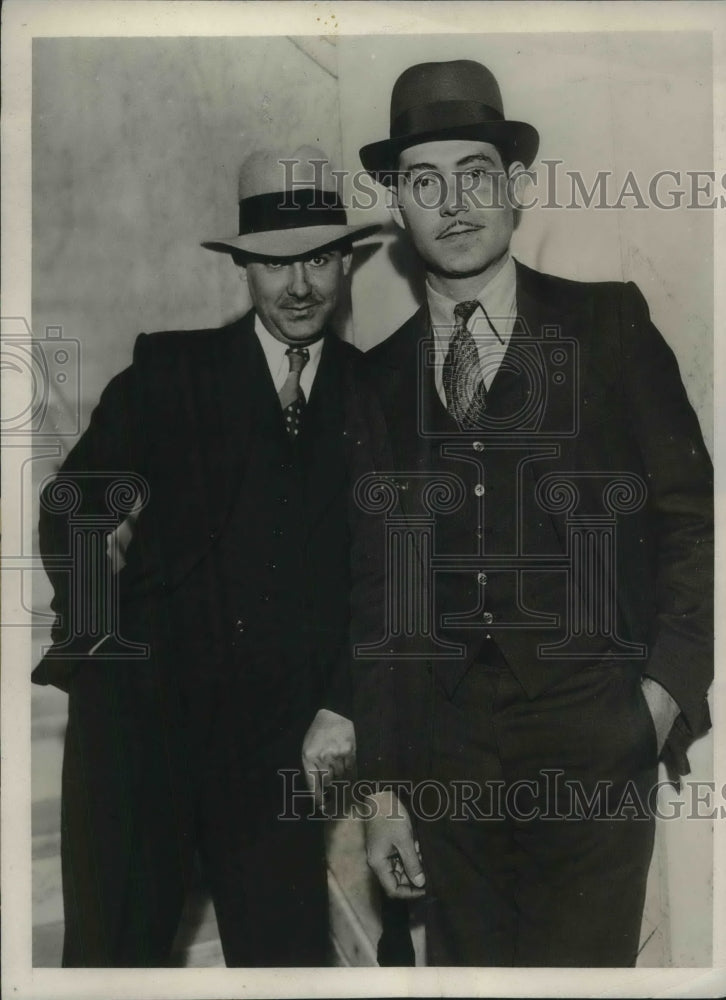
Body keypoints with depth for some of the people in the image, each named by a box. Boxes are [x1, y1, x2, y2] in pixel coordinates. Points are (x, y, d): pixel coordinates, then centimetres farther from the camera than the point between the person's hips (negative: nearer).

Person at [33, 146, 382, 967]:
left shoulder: (372, 395, 6)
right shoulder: (168, 369, 3)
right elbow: (67, 501, -2)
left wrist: (344, 706, -1)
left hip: (279, 737, 1)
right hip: (141, 708, -1)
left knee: (289, 952, 7)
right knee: (110, 951, 6)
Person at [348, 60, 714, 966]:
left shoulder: (608, 324, 2)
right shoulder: (380, 374, 8)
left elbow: (690, 510, 3)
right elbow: (371, 591, 8)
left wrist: (668, 685, -7)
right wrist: (380, 787, 8)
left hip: (594, 753, -2)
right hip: (442, 762, 3)